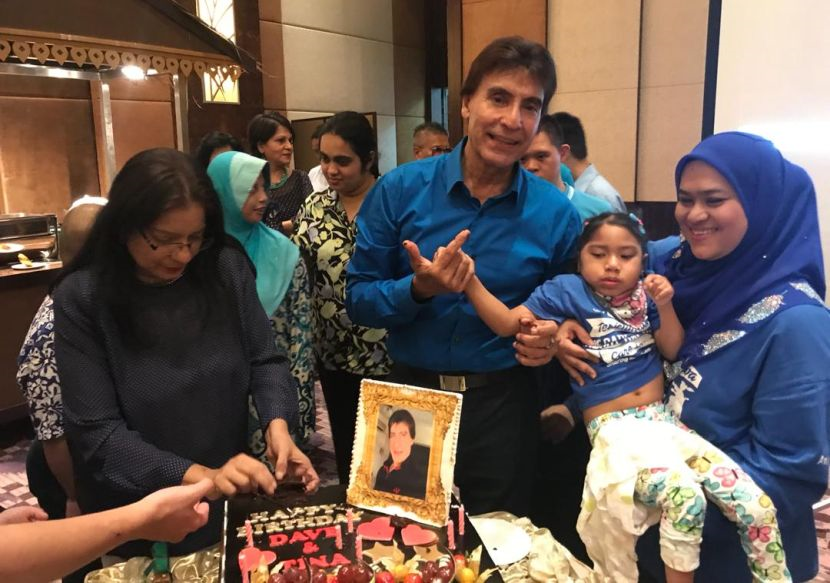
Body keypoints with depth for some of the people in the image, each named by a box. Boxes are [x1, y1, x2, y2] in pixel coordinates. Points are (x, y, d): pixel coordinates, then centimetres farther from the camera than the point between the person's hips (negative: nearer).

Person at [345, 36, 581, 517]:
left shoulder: (556, 213, -6)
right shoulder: (401, 190, -8)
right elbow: (358, 299, -6)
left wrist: (551, 337, -14)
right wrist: (419, 290, -24)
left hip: (501, 403, 0)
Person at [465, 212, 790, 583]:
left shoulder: (643, 291, 8)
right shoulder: (567, 291, -1)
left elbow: (672, 351, 11)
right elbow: (506, 323, -5)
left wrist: (664, 306, -5)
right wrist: (470, 279, -17)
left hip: (663, 419, 5)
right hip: (614, 429, -5)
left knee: (757, 506, -8)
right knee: (685, 497, -33)